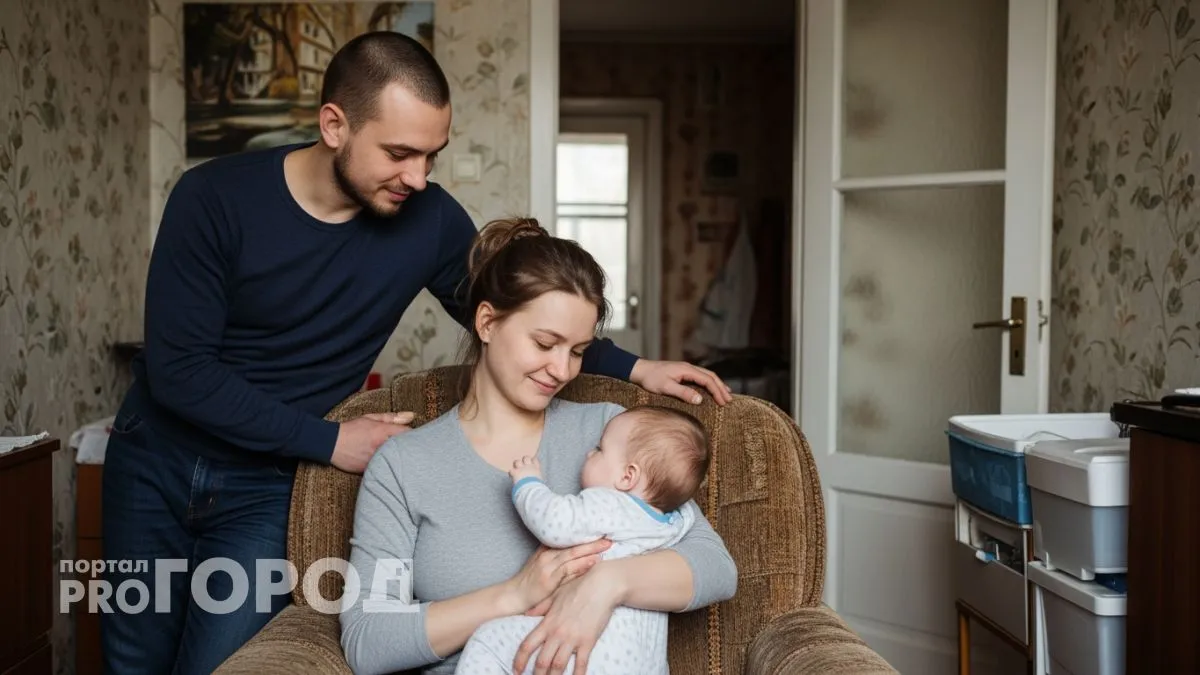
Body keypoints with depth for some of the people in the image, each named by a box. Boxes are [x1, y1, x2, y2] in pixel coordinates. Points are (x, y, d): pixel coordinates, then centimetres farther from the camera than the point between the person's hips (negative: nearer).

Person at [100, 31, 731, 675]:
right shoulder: (215, 198, -19)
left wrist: (633, 369, -7)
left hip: (263, 487, 0)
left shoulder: (430, 220, -13)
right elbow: (178, 368, -19)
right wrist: (328, 440, -21)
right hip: (156, 462, 0)